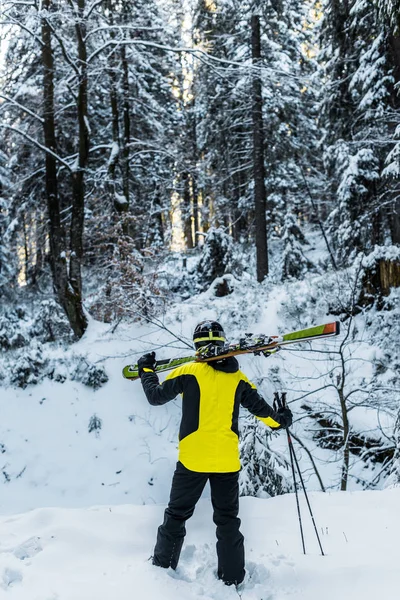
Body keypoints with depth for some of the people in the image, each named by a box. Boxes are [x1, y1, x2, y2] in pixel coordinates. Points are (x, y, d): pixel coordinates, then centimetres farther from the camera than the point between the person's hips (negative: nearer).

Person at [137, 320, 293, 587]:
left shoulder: (189, 372, -6)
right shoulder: (237, 377, 4)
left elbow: (156, 396, 1)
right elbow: (259, 406, 13)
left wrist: (146, 370, 18)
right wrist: (279, 420, 33)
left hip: (192, 459, -2)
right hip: (228, 461, 2)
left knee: (177, 514, 14)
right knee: (228, 519, 14)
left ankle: (163, 566, 23)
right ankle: (233, 578, 17)